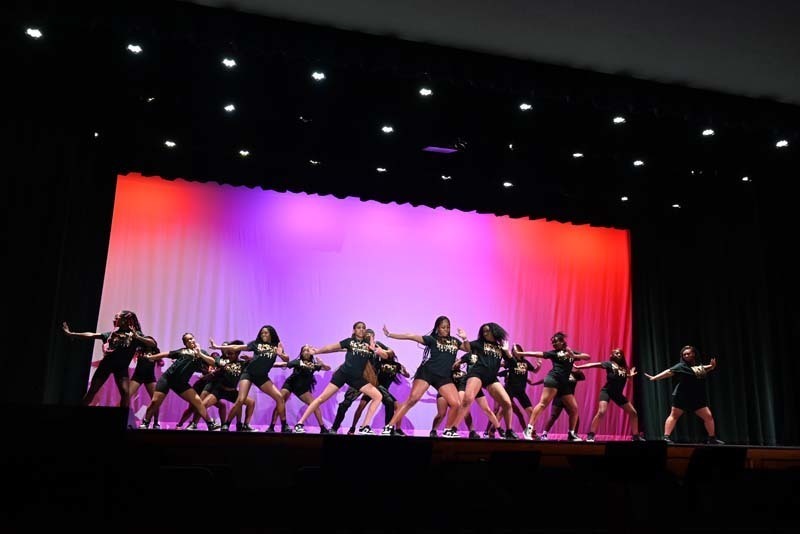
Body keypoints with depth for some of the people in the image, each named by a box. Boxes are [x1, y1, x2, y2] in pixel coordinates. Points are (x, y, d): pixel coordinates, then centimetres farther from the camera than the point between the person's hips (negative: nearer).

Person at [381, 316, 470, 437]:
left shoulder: (454, 341, 15)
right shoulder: (432, 339, 3)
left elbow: (468, 349, 21)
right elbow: (411, 336, -2)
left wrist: (464, 338, 0)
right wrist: (389, 334, -7)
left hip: (444, 377, 4)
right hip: (427, 372, -4)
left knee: (456, 404, -9)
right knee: (412, 399, -15)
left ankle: (448, 430, 13)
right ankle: (389, 427, -13)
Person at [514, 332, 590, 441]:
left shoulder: (572, 352, 18)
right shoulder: (553, 353, 10)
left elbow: (587, 356, 9)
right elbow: (538, 354, 4)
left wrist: (574, 356, -9)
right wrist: (519, 353, -2)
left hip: (565, 383, 5)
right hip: (553, 379, -5)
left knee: (574, 408, 4)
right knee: (543, 403, -17)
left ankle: (572, 434, 17)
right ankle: (529, 429, -24)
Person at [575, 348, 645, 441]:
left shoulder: (624, 368, 13)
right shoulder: (609, 364, -3)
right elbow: (594, 364, -9)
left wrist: (631, 375, -8)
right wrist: (578, 367, -14)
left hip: (618, 394, 7)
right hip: (606, 391, -7)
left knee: (633, 413, 7)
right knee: (601, 412, -26)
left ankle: (635, 436, 19)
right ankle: (590, 435, -20)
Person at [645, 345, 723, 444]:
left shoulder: (699, 365, 9)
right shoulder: (682, 366, -10)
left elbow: (704, 370, 33)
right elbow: (669, 372, -21)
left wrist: (712, 366, 13)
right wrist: (654, 378, -31)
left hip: (698, 398, 6)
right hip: (682, 396, -6)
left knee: (708, 416, 8)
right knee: (674, 415, -6)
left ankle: (712, 438, 23)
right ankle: (666, 437, -7)